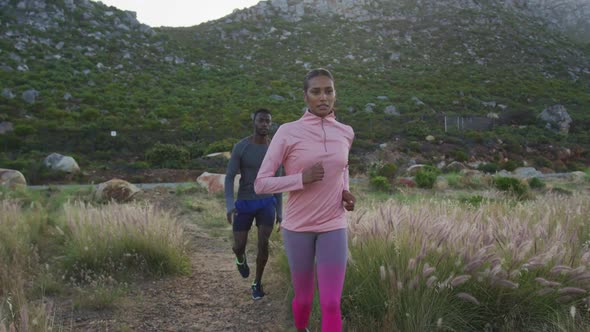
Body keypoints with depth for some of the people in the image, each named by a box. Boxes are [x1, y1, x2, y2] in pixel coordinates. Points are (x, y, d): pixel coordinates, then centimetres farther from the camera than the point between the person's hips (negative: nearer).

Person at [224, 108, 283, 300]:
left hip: (267, 204, 1)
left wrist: (279, 211, 9)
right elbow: (229, 178, -8)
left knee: (263, 244, -15)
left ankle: (257, 283, 11)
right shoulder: (240, 147, -9)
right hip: (244, 205, -1)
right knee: (239, 247, 1)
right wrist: (229, 206, -22)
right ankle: (241, 258, 43)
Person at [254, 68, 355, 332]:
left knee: (331, 306, -7)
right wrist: (302, 178, -26)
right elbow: (261, 184, -13)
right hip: (297, 227, -2)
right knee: (303, 299, 14)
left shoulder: (345, 133, 0)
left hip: (333, 228, 2)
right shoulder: (287, 132, -12)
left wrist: (345, 192, 4)